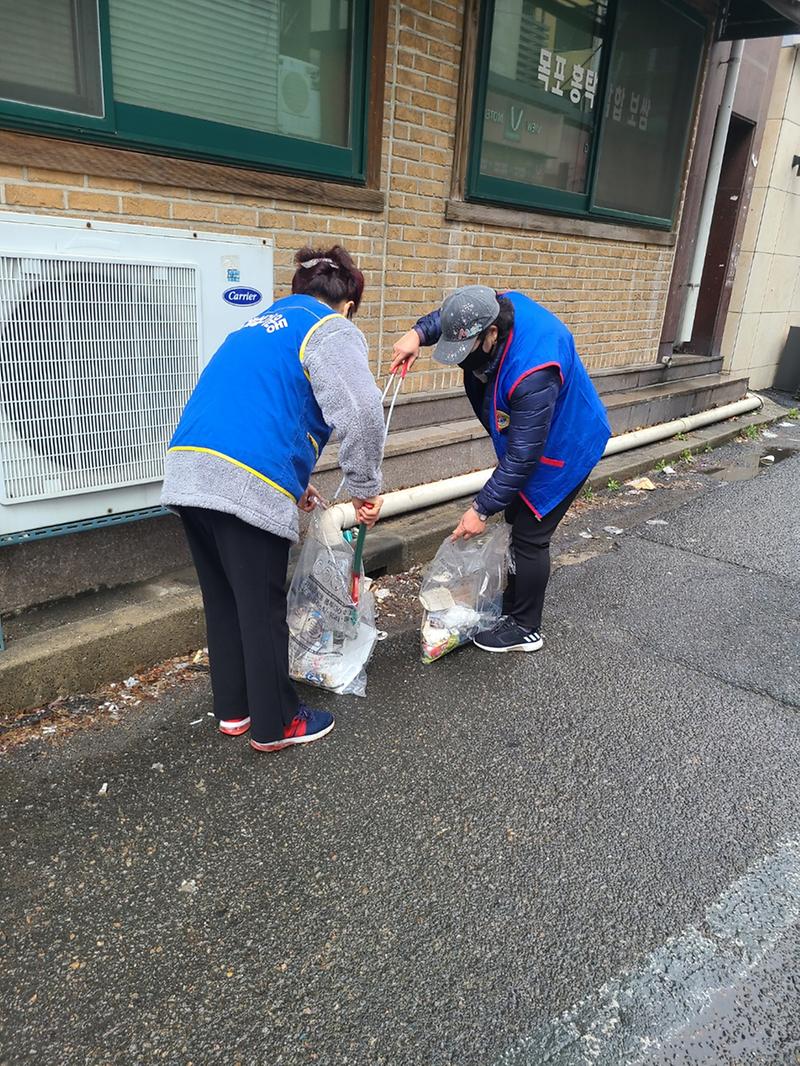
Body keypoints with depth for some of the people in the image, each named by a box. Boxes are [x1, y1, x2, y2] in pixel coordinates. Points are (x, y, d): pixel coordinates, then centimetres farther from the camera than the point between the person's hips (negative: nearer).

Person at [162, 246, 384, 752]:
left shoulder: (258, 325, 28)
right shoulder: (332, 329, 3)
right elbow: (362, 413, -14)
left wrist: (291, 481, 37)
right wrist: (366, 488, -1)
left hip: (188, 472, 8)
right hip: (247, 486, -8)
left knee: (223, 599, 19)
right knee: (262, 609, 5)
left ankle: (233, 708, 33)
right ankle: (275, 724, 21)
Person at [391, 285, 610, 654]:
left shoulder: (533, 373, -41)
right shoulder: (499, 306, -17)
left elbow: (522, 458, -34)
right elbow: (452, 316, 6)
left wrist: (482, 509, -26)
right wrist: (419, 333, -15)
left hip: (563, 450, -9)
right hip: (531, 439, 9)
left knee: (529, 536, -2)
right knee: (518, 520, 19)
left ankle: (525, 629, 17)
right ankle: (513, 603, 38)